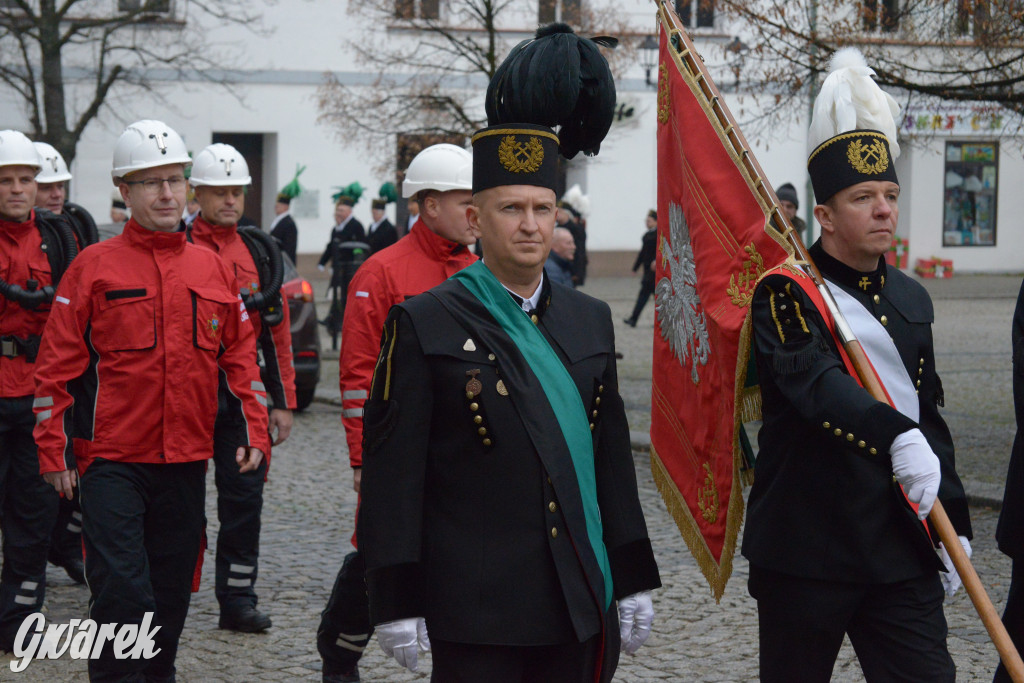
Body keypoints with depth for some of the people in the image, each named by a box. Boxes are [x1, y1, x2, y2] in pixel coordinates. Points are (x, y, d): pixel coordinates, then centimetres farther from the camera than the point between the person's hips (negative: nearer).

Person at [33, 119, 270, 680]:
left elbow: (241, 355, 15)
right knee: (121, 589, -12)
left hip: (186, 462, 4)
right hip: (112, 460, -4)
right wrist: (54, 450, -6)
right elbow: (57, 368, -2)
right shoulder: (94, 267, -3)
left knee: (171, 591, 12)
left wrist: (255, 431, 7)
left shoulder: (212, 269, 9)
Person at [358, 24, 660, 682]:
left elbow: (612, 455, 14)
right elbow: (393, 472, -7)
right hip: (475, 616, -5)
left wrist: (633, 580, 11)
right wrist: (397, 603, -10)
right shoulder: (424, 324, -5)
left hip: (581, 607, 5)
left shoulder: (590, 320, 11)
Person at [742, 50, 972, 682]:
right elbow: (814, 382, -26)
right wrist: (896, 436, -41)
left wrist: (953, 526, 14)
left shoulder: (912, 299, 13)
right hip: (806, 548, -5)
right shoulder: (788, 293, -7)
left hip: (903, 550, 5)